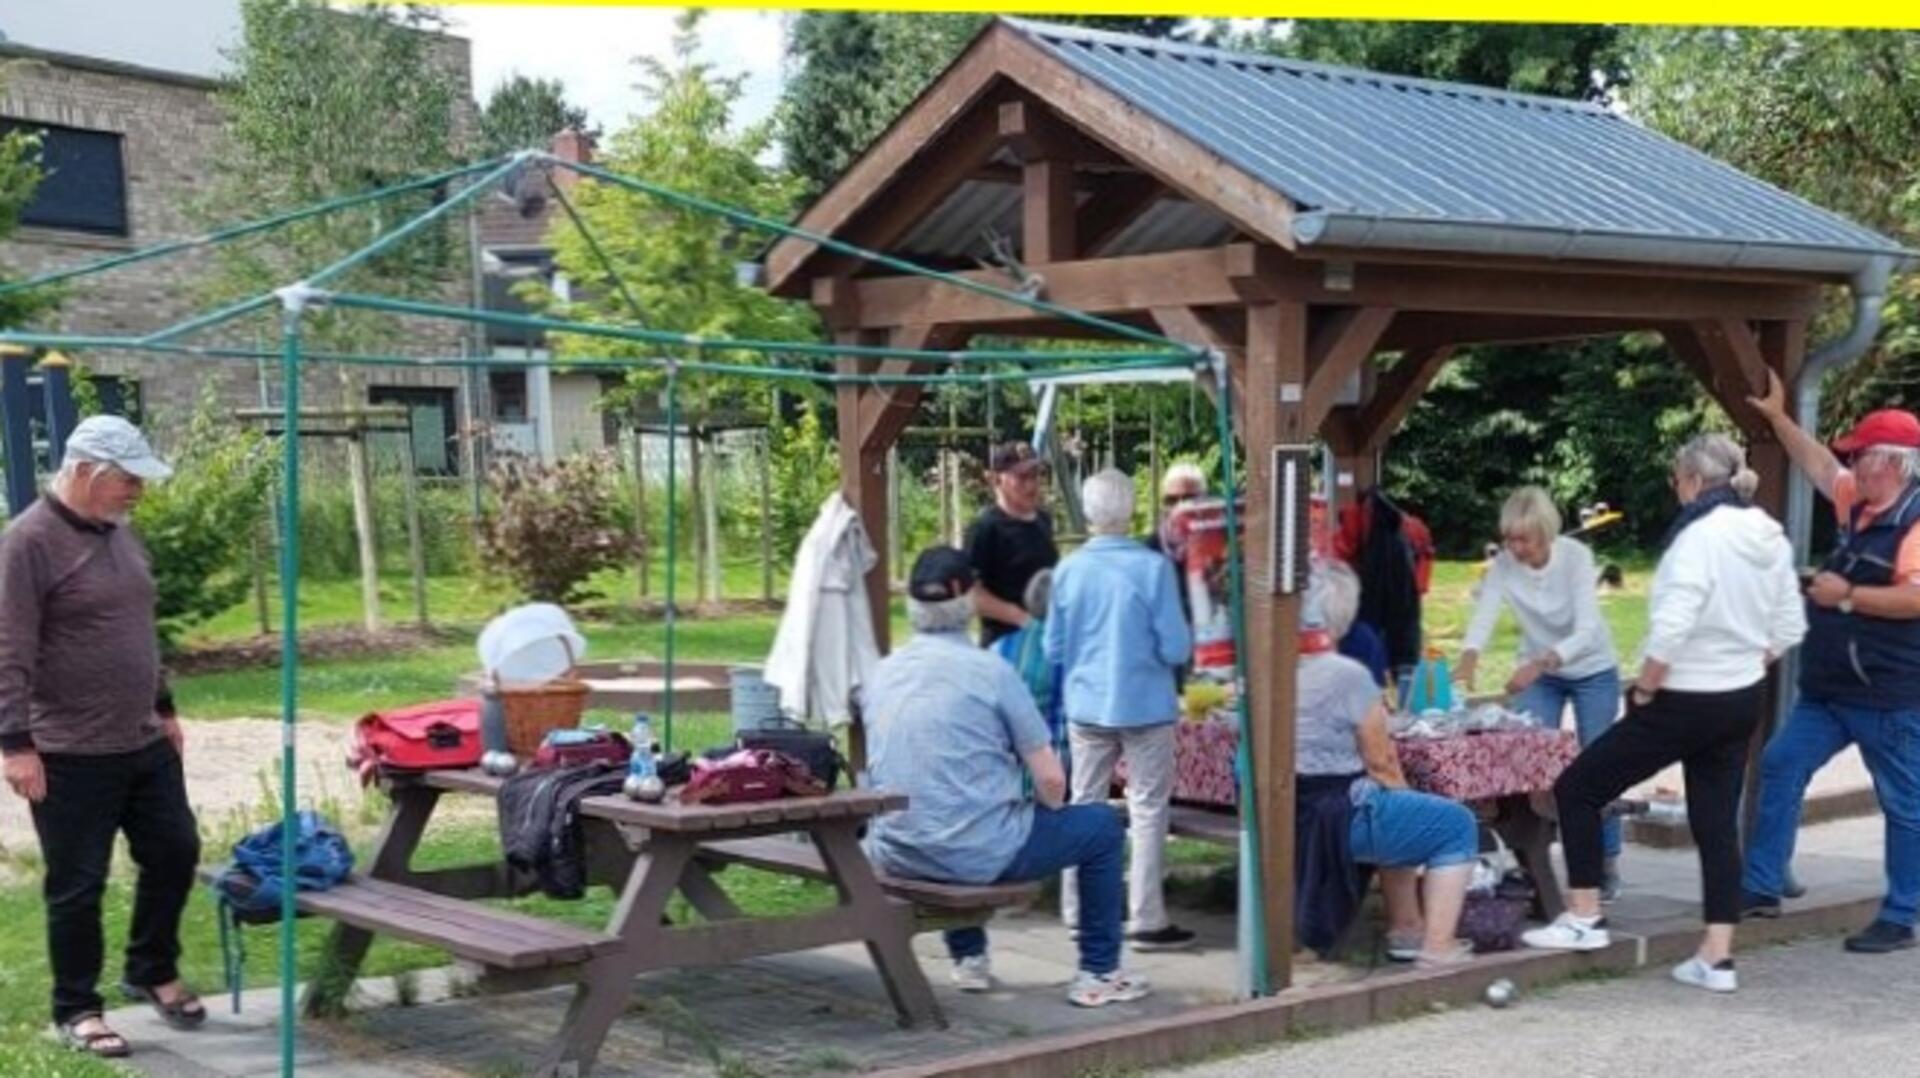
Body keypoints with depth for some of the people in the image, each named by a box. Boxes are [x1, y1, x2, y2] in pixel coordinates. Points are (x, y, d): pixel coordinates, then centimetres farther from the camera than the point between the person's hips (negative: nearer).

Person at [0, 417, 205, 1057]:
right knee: (77, 886, 2)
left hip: (145, 744, 8)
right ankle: (76, 1011, 15)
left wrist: (165, 708, 22)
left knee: (174, 853, 14)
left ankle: (152, 973, 32)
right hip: (72, 756, -8)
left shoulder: (119, 535, 11)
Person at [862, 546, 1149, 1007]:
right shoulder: (991, 671, -11)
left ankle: (968, 958, 42)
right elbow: (1051, 780, -9)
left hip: (895, 854, 6)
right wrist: (1051, 816, 14)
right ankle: (1098, 972, 19)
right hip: (976, 855, -6)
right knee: (1103, 824, 15)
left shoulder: (881, 673, 4)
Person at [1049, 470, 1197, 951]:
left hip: (1085, 705, 4)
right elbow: (1175, 648, -11)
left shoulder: (1068, 571, -3)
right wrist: (1186, 643, 11)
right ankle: (1146, 920, 4)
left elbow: (1053, 650, 5)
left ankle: (1078, 911, 20)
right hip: (1144, 705, -3)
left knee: (1084, 807, 14)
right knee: (1147, 811, 3)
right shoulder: (1153, 567, -13)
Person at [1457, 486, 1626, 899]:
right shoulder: (1504, 565, -20)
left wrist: (1540, 663, -50)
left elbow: (1587, 631, -35)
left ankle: (1607, 867, 15)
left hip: (1592, 672, -3)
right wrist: (1468, 657, -53)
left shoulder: (1576, 557, -27)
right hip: (1538, 673, 3)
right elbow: (1483, 616, -32)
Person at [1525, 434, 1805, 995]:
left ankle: (1584, 918, 7)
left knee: (1578, 788, 4)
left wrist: (1643, 689, -14)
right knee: (1718, 823, 13)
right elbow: (1788, 630, 10)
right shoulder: (1771, 538, 5)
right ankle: (1716, 957, 12)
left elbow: (1671, 629, -27)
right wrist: (1743, 667, 14)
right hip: (1743, 702, 8)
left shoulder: (1700, 537, -20)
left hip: (1687, 702, -8)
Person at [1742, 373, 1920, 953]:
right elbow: (1818, 466, 26)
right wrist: (1777, 417, 25)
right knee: (1780, 767, 8)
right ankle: (1762, 888, 13)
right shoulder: (1858, 504, 9)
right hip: (1828, 690, 10)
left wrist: (1845, 595, -21)